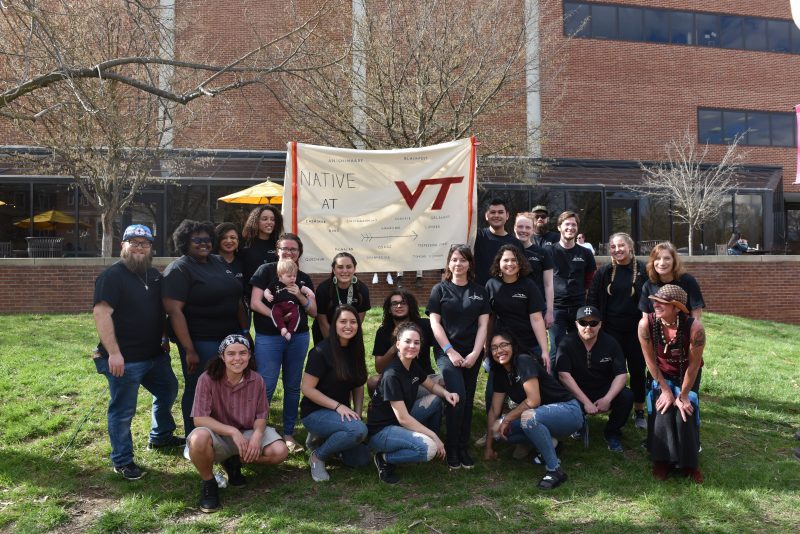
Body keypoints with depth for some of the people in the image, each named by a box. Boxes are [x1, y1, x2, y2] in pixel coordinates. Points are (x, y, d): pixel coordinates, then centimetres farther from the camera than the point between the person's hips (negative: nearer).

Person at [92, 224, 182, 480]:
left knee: (168, 391, 23)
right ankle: (122, 461, 17)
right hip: (124, 359, -9)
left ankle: (160, 437, 44)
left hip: (155, 354, 9)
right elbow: (101, 314, -22)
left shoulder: (154, 275, 11)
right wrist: (113, 353, -26)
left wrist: (164, 338, 17)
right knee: (123, 410, 2)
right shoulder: (112, 276, -14)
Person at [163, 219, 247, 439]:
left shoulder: (220, 262, 11)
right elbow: (174, 310, -17)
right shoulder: (179, 270, -10)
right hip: (200, 342, -6)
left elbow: (236, 298, 16)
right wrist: (189, 350, -21)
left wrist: (244, 330, 10)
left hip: (231, 337, 7)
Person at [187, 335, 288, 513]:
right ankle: (208, 483, -7)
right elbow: (199, 419, -21)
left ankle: (234, 462, 9)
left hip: (246, 434, 3)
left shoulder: (256, 380, -8)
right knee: (199, 438, -38)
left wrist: (257, 434, -23)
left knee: (280, 452, -19)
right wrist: (232, 431, -29)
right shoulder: (208, 379, -18)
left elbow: (261, 415, 0)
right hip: (218, 436, -3)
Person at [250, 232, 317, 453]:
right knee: (266, 387, -5)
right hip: (268, 337, -4)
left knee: (293, 387, 9)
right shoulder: (266, 271, -1)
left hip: (298, 337, 4)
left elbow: (314, 311, 8)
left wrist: (300, 296, -9)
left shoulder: (304, 279, 11)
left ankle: (289, 434, 20)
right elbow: (255, 303, -8)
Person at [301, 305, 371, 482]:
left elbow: (358, 387, 10)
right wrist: (338, 405, -22)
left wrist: (358, 413, -4)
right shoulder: (321, 352, -18)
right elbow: (307, 388, -18)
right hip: (315, 413, -7)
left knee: (361, 459, -5)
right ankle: (318, 456, -8)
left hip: (342, 413, 7)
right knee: (359, 430, -32)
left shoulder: (355, 351, 4)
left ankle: (321, 439, 15)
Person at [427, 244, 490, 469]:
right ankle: (452, 449, -5)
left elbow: (483, 324, 4)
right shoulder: (440, 289, 3)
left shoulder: (479, 292, 9)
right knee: (457, 396, -17)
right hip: (447, 351, -3)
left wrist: (475, 353, -8)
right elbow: (435, 323, -2)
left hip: (472, 353, 3)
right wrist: (450, 351, -11)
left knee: (467, 400, 6)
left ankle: (464, 448, 16)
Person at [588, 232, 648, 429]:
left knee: (637, 370, 8)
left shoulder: (643, 270, -3)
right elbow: (592, 301, 4)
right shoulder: (604, 272, 3)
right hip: (611, 331, 1)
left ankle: (639, 412, 21)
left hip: (636, 330, -1)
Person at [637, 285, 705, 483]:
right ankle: (662, 460, 0)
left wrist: (683, 395, -14)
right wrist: (665, 390, -13)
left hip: (687, 375, -1)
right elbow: (650, 359, -16)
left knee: (685, 413, -17)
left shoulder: (694, 327, -33)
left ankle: (689, 462, 4)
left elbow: (693, 364, -21)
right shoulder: (646, 324, -28)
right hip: (662, 374, 1)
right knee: (662, 411, -18)